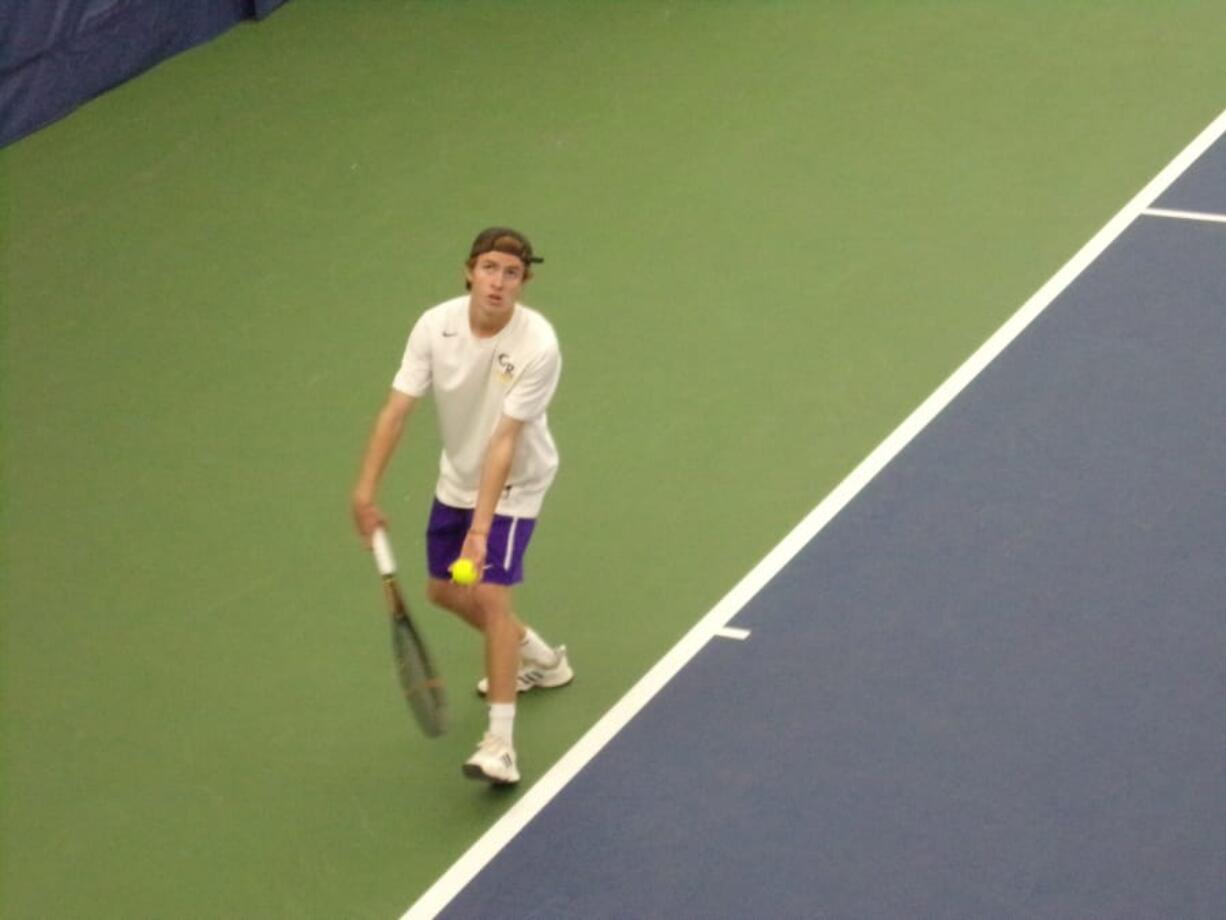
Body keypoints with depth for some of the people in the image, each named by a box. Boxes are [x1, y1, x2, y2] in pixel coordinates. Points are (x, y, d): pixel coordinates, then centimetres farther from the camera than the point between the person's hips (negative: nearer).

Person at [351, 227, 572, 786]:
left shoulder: (538, 346, -30)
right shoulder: (436, 326, -19)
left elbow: (505, 441, -31)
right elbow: (397, 409, -17)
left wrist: (481, 526, -34)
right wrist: (366, 489, -23)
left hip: (513, 484, -6)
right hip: (456, 478, 6)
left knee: (491, 593, -18)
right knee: (444, 590, 18)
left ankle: (500, 744, -12)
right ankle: (537, 658, 45)